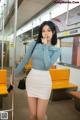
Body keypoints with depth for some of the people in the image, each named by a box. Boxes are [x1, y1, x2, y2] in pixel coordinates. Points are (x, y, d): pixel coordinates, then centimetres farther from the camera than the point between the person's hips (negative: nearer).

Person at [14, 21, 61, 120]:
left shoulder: (56, 50, -1)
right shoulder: (34, 44, -1)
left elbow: (47, 65, -18)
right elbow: (24, 61, 4)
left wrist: (45, 46, -12)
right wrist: (14, 74, 8)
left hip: (44, 81, -1)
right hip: (31, 79, 1)